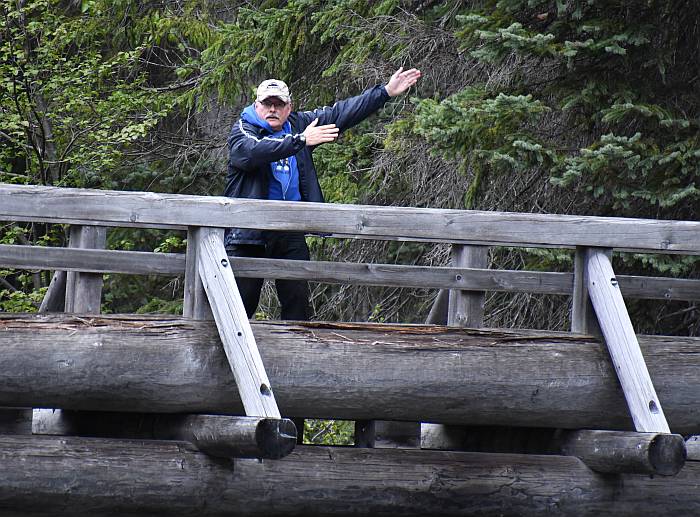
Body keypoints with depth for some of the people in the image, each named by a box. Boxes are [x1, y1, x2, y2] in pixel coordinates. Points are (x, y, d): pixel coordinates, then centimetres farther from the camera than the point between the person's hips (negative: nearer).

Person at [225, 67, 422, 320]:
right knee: (241, 301, -4)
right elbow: (253, 151, -27)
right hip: (249, 232, -5)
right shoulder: (243, 130, -4)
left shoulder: (299, 124, 12)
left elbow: (341, 113, 14)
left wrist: (386, 91, 10)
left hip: (290, 234, 5)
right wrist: (301, 140, -33)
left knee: (297, 301, 6)